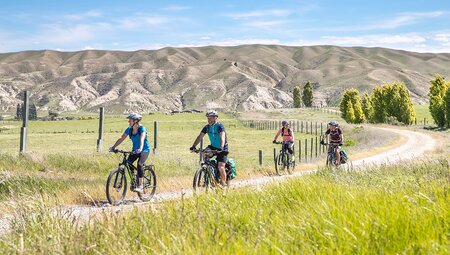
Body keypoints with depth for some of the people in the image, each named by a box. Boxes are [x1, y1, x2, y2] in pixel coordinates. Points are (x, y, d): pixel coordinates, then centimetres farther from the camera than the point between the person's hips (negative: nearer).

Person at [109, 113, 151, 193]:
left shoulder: (141, 128, -19)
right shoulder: (129, 129, -2)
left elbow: (142, 139, -33)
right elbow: (121, 138, -4)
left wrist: (140, 149, -49)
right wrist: (113, 147, -15)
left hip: (144, 150, -6)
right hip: (135, 150, 6)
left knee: (139, 164, -25)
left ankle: (140, 186, -19)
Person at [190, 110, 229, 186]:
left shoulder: (220, 126, -20)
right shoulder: (207, 127, -3)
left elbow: (222, 137, -34)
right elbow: (200, 137, -10)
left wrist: (221, 148, -50)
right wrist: (193, 146, -24)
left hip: (222, 149, -6)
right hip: (213, 147, 6)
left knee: (220, 167, -18)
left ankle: (224, 184, 1)